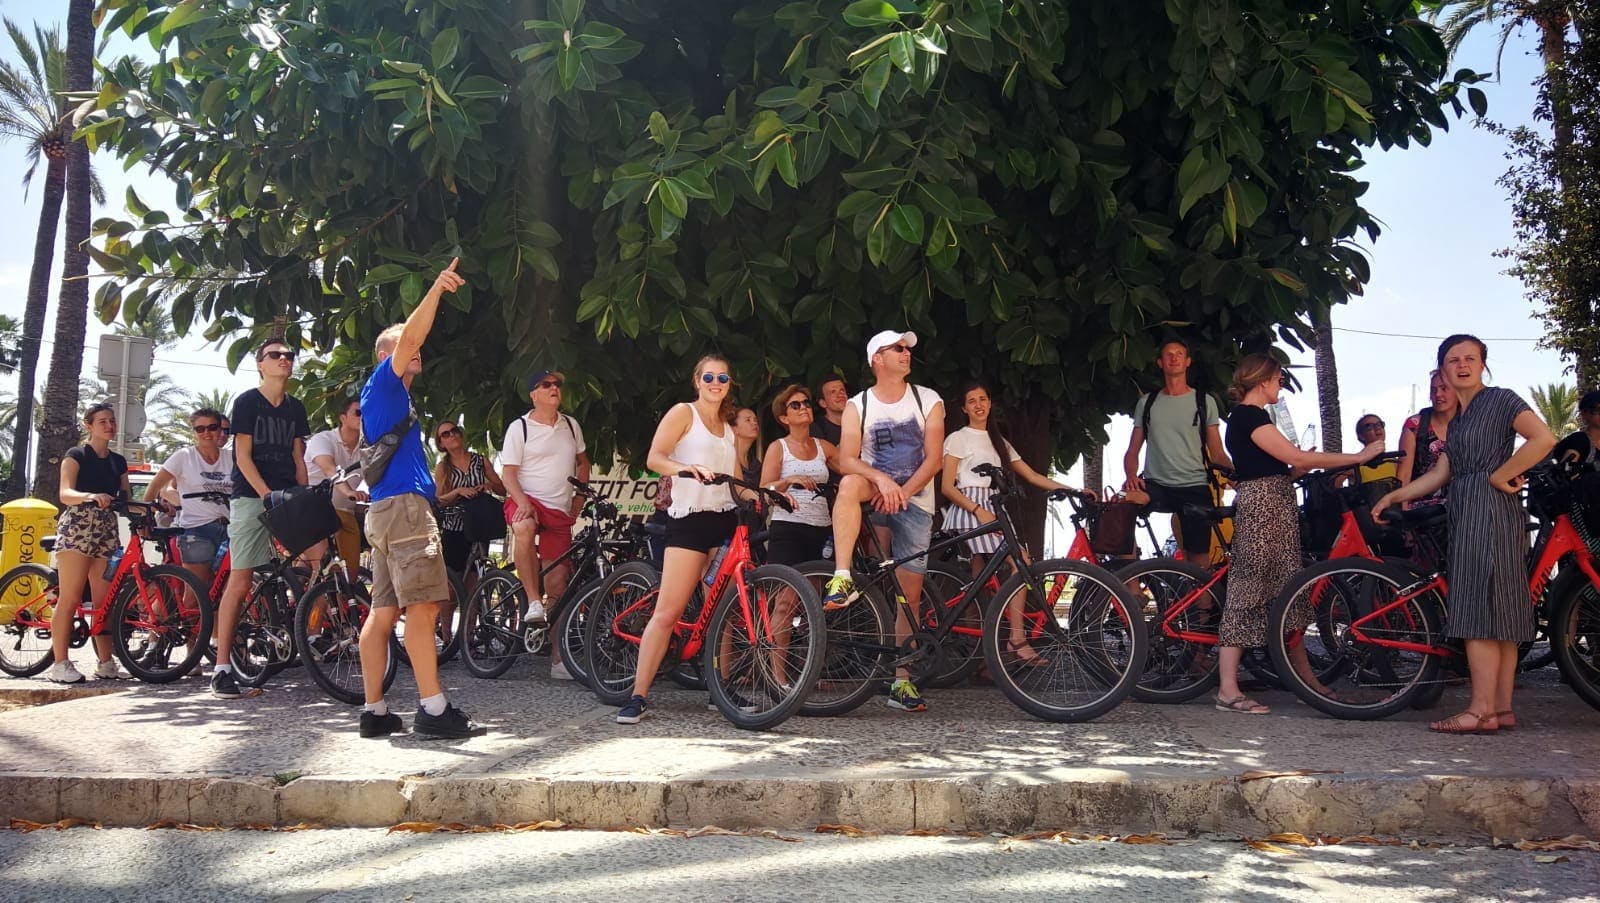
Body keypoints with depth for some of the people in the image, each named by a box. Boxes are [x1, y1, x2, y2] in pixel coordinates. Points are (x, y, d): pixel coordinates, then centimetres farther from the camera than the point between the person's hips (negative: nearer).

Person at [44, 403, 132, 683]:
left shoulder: (118, 462, 18)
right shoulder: (76, 455, 1)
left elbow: (126, 499, 15)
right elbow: (65, 494, -12)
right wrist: (91, 496, -32)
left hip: (107, 533, 5)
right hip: (76, 529, -5)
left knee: (103, 602, 3)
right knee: (70, 599, -9)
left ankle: (105, 663, 5)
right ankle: (60, 664, -6)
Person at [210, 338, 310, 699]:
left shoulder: (296, 408, 16)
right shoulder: (247, 402, 1)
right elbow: (243, 456, -6)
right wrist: (267, 495, -17)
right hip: (251, 497, -5)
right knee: (240, 581, -9)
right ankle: (222, 666, -6)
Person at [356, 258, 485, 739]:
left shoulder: (391, 396, 24)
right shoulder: (383, 383, -2)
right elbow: (407, 338, -16)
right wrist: (436, 290, -24)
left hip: (387, 509, 11)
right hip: (404, 505, -11)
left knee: (383, 611, 7)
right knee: (422, 606, -15)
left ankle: (374, 711, 9)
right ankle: (433, 709, -18)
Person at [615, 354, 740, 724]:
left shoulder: (728, 427, 21)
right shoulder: (683, 413, 2)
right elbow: (654, 458, -9)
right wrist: (686, 467, -27)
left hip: (725, 520, 6)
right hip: (689, 518, -6)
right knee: (667, 613, -11)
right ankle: (638, 696, -7)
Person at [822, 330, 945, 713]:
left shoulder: (928, 401, 3)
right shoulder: (858, 406, 1)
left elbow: (934, 459, -4)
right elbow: (846, 461, -10)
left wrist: (903, 492, -18)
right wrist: (881, 479, -28)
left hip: (914, 501, 1)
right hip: (876, 496, 0)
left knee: (910, 595, -2)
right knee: (850, 483, -36)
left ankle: (901, 681, 6)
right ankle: (843, 579, -38)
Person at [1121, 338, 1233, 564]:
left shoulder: (1204, 402, 9)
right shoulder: (1146, 403, 14)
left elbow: (1217, 453, 7)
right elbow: (1132, 451, 13)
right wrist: (1132, 475, -9)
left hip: (1195, 488, 0)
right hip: (1155, 484, 0)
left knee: (1199, 561, -2)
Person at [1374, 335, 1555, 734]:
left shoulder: (1500, 399, -3)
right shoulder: (1457, 418, 21)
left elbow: (1544, 439, -18)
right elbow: (1441, 474, 16)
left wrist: (1499, 476, -15)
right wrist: (1393, 496, 13)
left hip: (1490, 509, -9)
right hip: (1466, 513, 9)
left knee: (1479, 609, -12)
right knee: (1498, 612, 7)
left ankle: (1482, 710, -12)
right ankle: (1502, 708, 9)